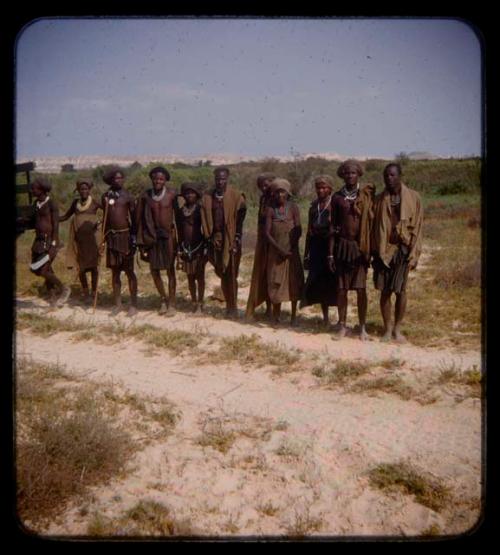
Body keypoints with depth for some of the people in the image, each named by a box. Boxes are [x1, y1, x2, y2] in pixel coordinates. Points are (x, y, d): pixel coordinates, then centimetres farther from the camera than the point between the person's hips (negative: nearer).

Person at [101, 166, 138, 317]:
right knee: (115, 271, 8)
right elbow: (105, 218, 14)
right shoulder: (105, 196, 7)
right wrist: (105, 237, 12)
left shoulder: (127, 196, -3)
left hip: (125, 235, -4)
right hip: (112, 237, 4)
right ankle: (117, 304, 17)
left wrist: (134, 238, -11)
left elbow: (134, 218, -4)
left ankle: (133, 305, 9)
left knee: (129, 271, 1)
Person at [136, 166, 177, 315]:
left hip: (169, 235, -3)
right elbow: (140, 219, 4)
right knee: (154, 269, 8)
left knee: (170, 270, 5)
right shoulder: (145, 196, 0)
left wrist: (177, 236, -4)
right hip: (153, 236, 3)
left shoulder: (172, 194, -7)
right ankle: (163, 298, 30)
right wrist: (141, 241, 3)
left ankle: (171, 303, 16)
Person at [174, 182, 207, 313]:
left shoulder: (200, 209, -3)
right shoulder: (181, 209, 7)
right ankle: (194, 302, 19)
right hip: (185, 246, 4)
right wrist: (179, 249, 7)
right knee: (190, 276, 9)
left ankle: (200, 304, 5)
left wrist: (205, 249, -9)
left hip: (199, 246, -4)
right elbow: (178, 228, 10)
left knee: (199, 276, 0)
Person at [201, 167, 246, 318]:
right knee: (221, 274, 8)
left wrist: (236, 239, -9)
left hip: (231, 239, -3)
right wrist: (210, 238, -2)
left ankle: (233, 307, 6)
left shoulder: (236, 196, -3)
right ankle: (228, 305, 19)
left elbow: (240, 219, -4)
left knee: (231, 274, -3)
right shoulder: (207, 197, 6)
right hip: (215, 239, 3)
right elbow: (204, 219, 6)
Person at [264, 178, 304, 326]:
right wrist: (279, 249, -14)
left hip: (291, 250, -1)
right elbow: (267, 232, -5)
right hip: (275, 251, 1)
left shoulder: (293, 207, -1)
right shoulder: (270, 210, 1)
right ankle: (276, 315, 9)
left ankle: (293, 315, 11)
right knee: (275, 282, 0)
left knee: (293, 281, 2)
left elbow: (298, 231, -6)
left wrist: (290, 249, -14)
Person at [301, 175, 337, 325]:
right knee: (319, 283, 6)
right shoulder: (314, 205, 13)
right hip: (316, 248, 5)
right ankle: (325, 318, 16)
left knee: (333, 283, -5)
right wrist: (306, 253, 13)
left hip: (331, 247, -5)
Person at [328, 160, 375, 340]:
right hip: (342, 246, 1)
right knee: (341, 288, 5)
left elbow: (372, 221, 2)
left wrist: (372, 249, -5)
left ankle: (362, 327, 9)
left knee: (361, 288, -1)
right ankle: (342, 325, 15)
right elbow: (333, 226, 6)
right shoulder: (337, 197, 5)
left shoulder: (367, 195, 2)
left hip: (360, 246, -1)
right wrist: (330, 253, 2)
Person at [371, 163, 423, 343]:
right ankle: (387, 329, 13)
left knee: (400, 290, 2)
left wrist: (414, 254, -7)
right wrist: (374, 252, 1)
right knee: (385, 291, 3)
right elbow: (374, 226, 6)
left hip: (403, 249, -2)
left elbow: (417, 227, -1)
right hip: (383, 250, 2)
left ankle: (397, 329, 14)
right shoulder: (379, 199, 5)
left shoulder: (413, 197, 0)